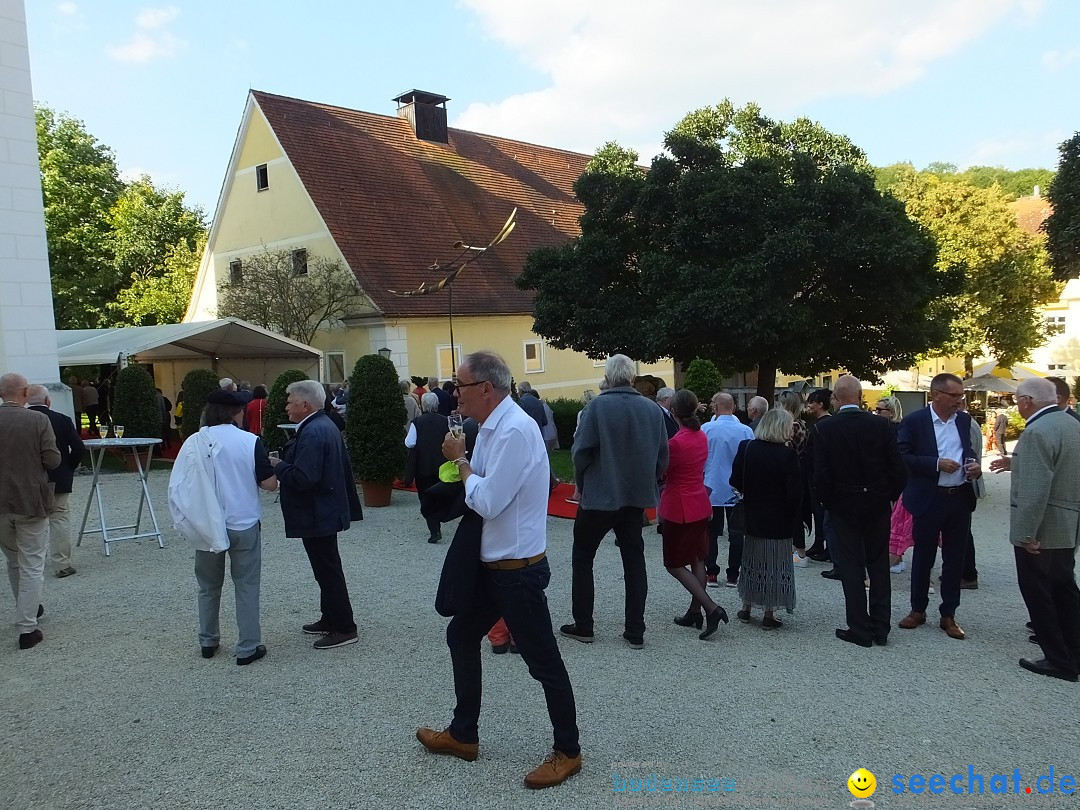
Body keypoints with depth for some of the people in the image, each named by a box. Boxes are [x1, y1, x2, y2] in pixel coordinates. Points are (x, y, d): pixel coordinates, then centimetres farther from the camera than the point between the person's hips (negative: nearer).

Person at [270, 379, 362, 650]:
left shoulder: (313, 432, -23)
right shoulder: (325, 425, 10)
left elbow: (302, 478, -28)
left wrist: (277, 465, -15)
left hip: (318, 515, -11)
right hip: (325, 509, 11)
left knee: (328, 570, -1)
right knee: (327, 569, 20)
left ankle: (345, 628, 9)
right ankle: (330, 619, 32)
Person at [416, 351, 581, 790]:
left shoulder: (515, 431, -23)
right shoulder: (493, 427, 6)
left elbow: (488, 502, -25)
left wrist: (461, 461, -12)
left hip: (518, 569, -10)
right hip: (492, 565, 10)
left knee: (543, 661, 5)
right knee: (461, 636, 19)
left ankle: (567, 751, 24)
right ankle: (462, 734, 36)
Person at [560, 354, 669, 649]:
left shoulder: (598, 406, -13)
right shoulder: (652, 409, 0)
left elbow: (581, 450, -13)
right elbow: (662, 457, 3)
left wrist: (582, 484, 2)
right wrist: (645, 482, 15)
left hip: (600, 495, -4)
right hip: (637, 497, 4)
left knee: (583, 558, 11)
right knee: (634, 559, 12)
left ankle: (583, 626, 15)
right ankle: (635, 631, 14)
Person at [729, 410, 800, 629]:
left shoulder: (746, 448, -6)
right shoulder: (787, 454, -17)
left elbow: (735, 481, -3)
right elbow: (795, 492, -17)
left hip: (752, 517, 4)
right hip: (779, 520, -4)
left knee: (752, 559, 18)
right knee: (774, 563, 7)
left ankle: (746, 607, 25)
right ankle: (770, 614, 12)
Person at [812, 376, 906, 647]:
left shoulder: (825, 429, -12)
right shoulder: (880, 425, -7)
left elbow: (820, 474, -13)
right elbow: (898, 468, -5)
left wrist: (827, 502, 3)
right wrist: (889, 496, 10)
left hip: (844, 507, -2)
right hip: (878, 506, 2)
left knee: (852, 568, 7)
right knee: (879, 567, 15)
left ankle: (860, 629, 12)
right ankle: (881, 628, 20)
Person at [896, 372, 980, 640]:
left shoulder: (964, 419, 7)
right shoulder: (914, 421, -8)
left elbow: (967, 449, 19)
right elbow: (902, 457, -12)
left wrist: (973, 464, -3)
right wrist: (937, 464, -20)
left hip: (960, 498, 4)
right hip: (929, 499, -4)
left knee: (954, 559, 10)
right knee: (923, 557, 9)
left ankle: (949, 615, 21)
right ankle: (918, 610, 24)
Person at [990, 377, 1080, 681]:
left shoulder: (1037, 432, -23)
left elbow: (1035, 489, -27)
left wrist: (1027, 533, -23)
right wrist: (1016, 463, 17)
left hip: (1041, 528, -10)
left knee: (1038, 593, 3)